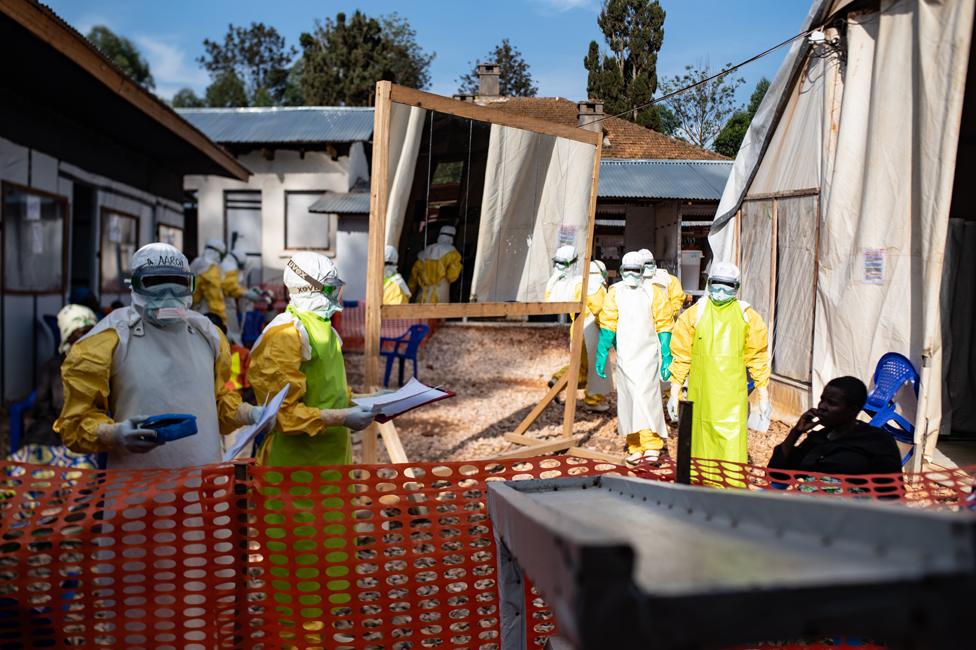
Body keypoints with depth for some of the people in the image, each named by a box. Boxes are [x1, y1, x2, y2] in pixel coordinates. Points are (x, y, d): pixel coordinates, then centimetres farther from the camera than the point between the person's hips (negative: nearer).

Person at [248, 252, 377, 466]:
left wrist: (364, 403, 9)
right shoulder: (286, 335, -15)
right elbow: (284, 413, -18)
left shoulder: (325, 330, 14)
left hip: (332, 456, 8)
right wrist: (342, 418, -21)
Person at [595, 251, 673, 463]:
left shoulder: (653, 292, 0)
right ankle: (635, 447, 13)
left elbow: (663, 326, 2)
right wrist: (602, 354, 2)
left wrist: (666, 356, -1)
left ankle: (652, 446, -9)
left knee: (647, 397, -12)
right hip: (624, 356, 3)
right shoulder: (615, 292, 6)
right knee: (627, 400, 5)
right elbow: (607, 325, 6)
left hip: (647, 355, -3)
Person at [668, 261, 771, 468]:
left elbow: (757, 358, 9)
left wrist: (763, 396, 7)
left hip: (733, 395, -1)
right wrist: (674, 393, 4)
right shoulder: (694, 314, 6)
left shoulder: (747, 316, 7)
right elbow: (681, 356, 7)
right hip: (702, 394, 1)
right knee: (702, 443, 6)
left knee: (733, 448, -6)